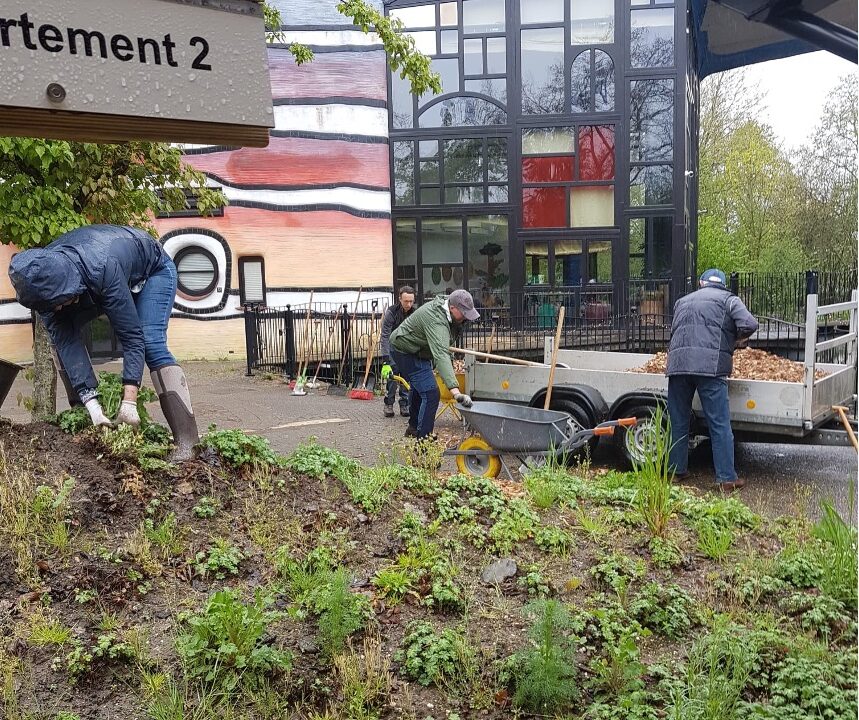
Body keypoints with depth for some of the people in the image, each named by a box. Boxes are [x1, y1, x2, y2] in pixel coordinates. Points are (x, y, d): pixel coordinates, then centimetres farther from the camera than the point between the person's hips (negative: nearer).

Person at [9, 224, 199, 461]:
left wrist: (128, 403, -42)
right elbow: (65, 341, -29)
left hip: (153, 269, -6)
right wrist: (92, 404, -36)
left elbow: (131, 336, -39)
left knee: (152, 344, -26)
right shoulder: (43, 278, -26)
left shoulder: (102, 270, -43)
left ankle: (187, 439, -32)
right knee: (62, 335, -5)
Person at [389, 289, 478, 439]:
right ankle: (423, 439, -16)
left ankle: (413, 428, 47)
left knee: (418, 389, 27)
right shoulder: (437, 321, -38)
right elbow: (441, 355, -51)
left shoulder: (443, 303, -7)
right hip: (406, 352, -11)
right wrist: (455, 390, -61)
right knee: (430, 394, -19)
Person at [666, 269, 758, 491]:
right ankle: (726, 478, 0)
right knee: (720, 424, -1)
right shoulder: (727, 299, 14)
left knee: (678, 421, 14)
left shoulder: (683, 301, 28)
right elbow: (749, 324, -1)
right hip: (710, 365, -4)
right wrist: (734, 339, 16)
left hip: (677, 363, 4)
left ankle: (677, 471, 21)